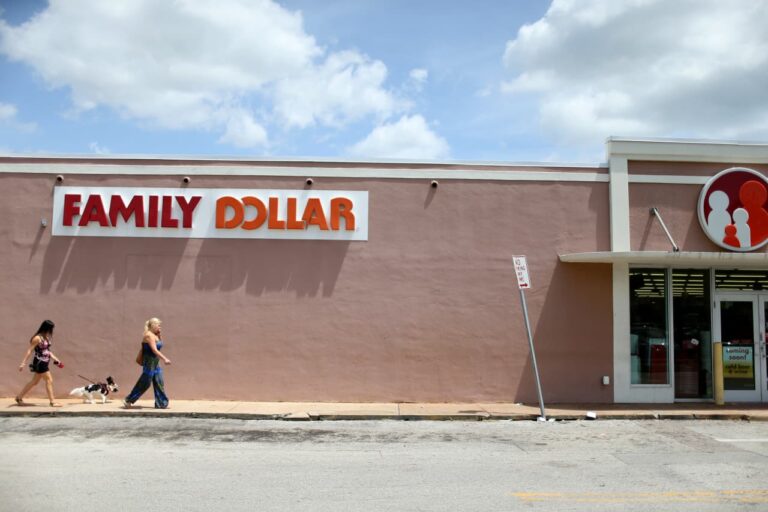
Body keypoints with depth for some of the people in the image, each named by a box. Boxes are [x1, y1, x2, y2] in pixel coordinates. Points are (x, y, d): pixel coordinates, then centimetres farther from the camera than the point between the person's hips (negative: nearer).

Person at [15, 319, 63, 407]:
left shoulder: (46, 338, 11)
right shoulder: (37, 338, -15)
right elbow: (29, 351, -16)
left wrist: (55, 359, 13)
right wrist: (23, 363, -18)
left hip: (44, 363, 9)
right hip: (39, 363, -9)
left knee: (34, 382, 17)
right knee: (49, 380, -6)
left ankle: (19, 397, 31)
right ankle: (52, 402, -1)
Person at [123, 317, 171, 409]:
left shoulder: (155, 335, 13)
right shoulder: (149, 335, -16)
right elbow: (154, 350, -24)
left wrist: (159, 334, 6)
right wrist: (165, 359, -28)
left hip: (155, 364, 9)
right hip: (149, 363, -9)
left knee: (159, 384, 6)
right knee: (144, 384, -1)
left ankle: (161, 404, 10)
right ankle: (128, 400, 13)